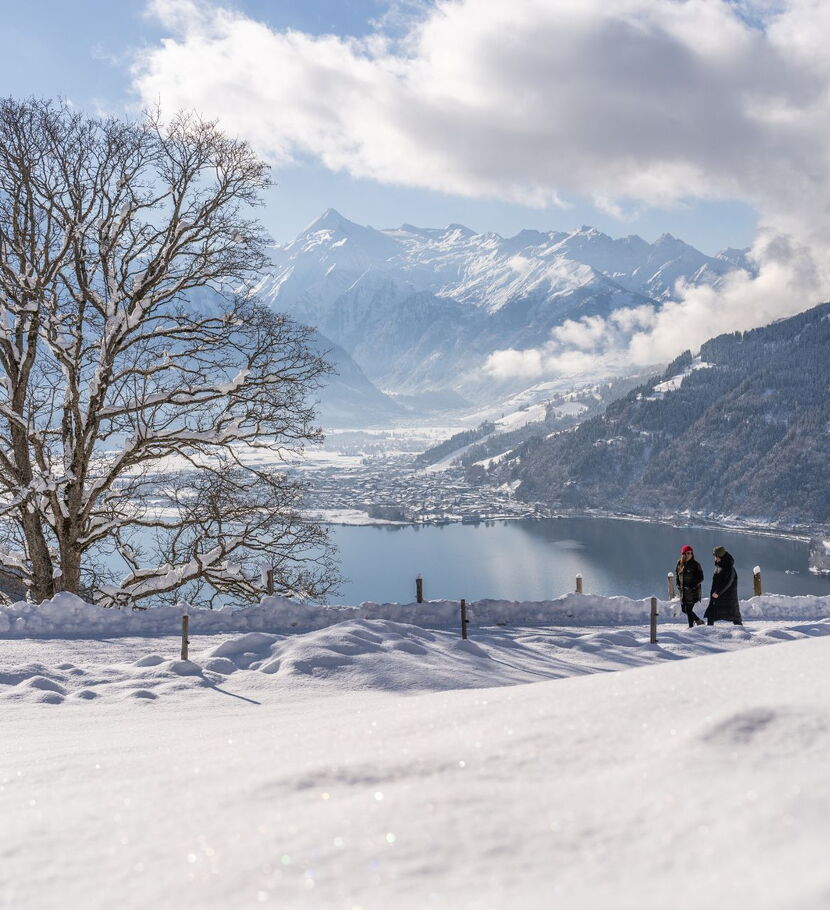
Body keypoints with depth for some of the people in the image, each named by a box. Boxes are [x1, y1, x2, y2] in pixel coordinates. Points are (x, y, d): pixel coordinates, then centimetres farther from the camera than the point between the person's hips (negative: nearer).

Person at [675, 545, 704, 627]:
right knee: (684, 609, 12)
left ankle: (691, 626, 6)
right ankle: (698, 620, 32)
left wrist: (692, 586, -16)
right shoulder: (680, 563, 5)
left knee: (688, 609, -7)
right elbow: (677, 574, 18)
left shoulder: (695, 564, -10)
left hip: (692, 591, -6)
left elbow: (700, 577, -9)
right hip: (683, 590, 6)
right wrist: (678, 584, 7)